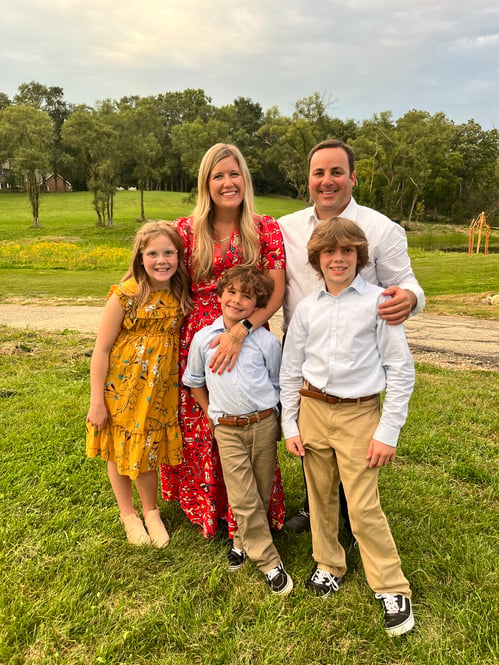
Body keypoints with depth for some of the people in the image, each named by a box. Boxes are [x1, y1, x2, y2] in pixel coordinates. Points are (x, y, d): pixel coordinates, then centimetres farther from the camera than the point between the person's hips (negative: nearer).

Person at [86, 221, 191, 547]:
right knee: (119, 451, 14)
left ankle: (151, 512, 39)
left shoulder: (179, 295, -5)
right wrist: (97, 402, -12)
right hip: (122, 388, -3)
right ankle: (128, 514, 38)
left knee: (148, 451, 15)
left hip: (159, 390, 3)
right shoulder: (125, 295, -18)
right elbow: (101, 349, -14)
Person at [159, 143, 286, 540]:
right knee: (199, 431, 11)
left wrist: (240, 330, -21)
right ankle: (205, 509, 36)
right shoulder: (186, 230, 4)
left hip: (247, 341, -1)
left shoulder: (266, 229, 0)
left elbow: (276, 293, -8)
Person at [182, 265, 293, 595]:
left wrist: (276, 423, 8)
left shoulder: (267, 341, -3)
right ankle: (269, 561, 15)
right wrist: (211, 412, 9)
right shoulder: (203, 339, -1)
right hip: (227, 429, 0)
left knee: (261, 495, 12)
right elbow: (194, 381, 14)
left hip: (264, 424, 1)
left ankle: (243, 540, 39)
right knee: (243, 499, -1)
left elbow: (276, 384, 8)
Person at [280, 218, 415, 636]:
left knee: (363, 507, -2)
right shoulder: (307, 308, 4)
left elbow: (401, 370, -6)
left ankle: (392, 588, 20)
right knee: (321, 495, 14)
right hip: (313, 410, 4)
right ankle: (329, 564, 37)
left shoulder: (378, 302, -7)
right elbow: (290, 371, 9)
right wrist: (290, 426, 7)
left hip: (359, 414, -3)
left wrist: (388, 432, -9)